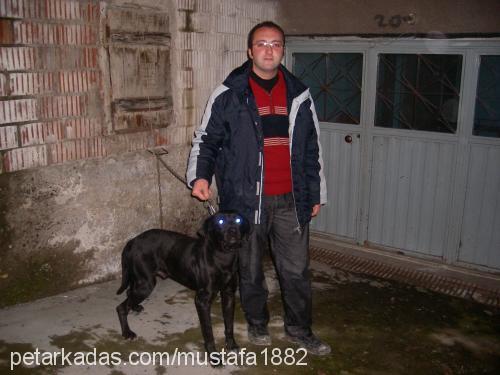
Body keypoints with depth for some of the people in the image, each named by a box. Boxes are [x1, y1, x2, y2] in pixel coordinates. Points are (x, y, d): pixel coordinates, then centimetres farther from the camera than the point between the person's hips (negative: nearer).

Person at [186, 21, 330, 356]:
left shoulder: (299, 95, 7)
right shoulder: (228, 95, -3)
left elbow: (312, 149, 12)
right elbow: (206, 139, 2)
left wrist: (316, 194, 12)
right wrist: (200, 175, -16)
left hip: (291, 201, 3)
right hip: (246, 200, -2)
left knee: (296, 270, 11)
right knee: (251, 270, 13)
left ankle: (300, 329, 31)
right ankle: (257, 324, 35)